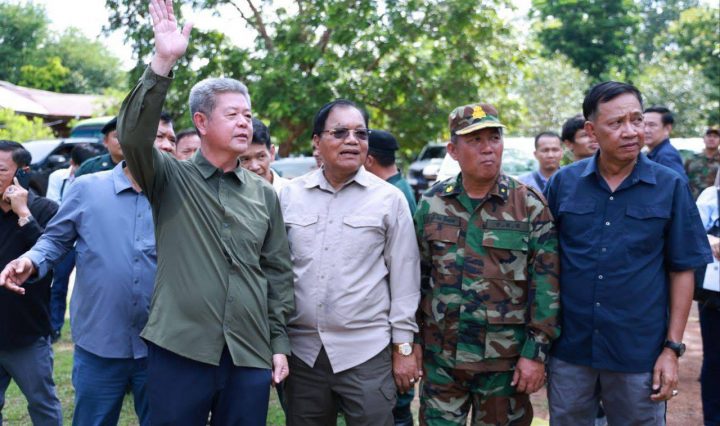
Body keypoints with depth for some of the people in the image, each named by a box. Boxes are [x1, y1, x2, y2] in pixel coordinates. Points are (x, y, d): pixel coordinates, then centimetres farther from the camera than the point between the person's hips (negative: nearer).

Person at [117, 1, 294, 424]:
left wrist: (280, 342, 6)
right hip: (180, 350, -2)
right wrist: (163, 63, -26)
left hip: (250, 355, 3)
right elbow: (133, 136, -18)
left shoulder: (265, 194, 9)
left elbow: (279, 272, 11)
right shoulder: (171, 179, 1)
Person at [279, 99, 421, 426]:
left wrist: (403, 347, -1)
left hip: (367, 352, -2)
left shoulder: (389, 198, -2)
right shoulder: (290, 194, 4)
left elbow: (404, 277, 0)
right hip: (301, 350, 3)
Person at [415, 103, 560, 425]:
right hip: (440, 357, 2)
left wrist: (536, 352, -10)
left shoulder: (530, 205, -6)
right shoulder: (431, 204, 2)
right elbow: (417, 277, 8)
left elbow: (546, 283, -7)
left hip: (506, 360, -2)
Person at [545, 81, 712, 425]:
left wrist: (672, 348, -4)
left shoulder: (671, 187, -4)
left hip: (640, 354, -1)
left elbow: (682, 271, -1)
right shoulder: (563, 182, -1)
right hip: (568, 348, 1)